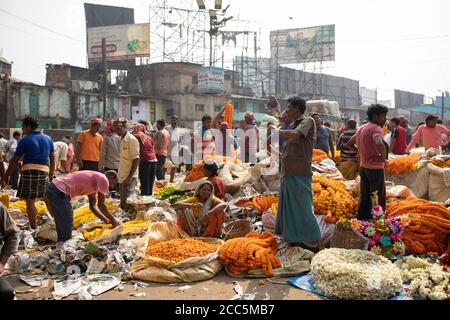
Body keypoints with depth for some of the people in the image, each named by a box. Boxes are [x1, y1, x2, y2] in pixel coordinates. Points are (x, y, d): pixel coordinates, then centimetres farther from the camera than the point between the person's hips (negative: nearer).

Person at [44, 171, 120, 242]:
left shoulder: (94, 182, 22)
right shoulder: (103, 179, -5)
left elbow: (92, 206, 25)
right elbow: (101, 205, -9)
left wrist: (107, 221, 21)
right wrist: (113, 220, 2)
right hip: (59, 192, -10)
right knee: (66, 230, 1)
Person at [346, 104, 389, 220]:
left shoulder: (361, 128, 11)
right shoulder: (376, 128, -16)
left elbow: (349, 144, 22)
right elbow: (379, 144, -37)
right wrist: (383, 157, -20)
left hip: (363, 167, 8)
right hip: (375, 169, -8)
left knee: (364, 197, 15)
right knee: (379, 200, 3)